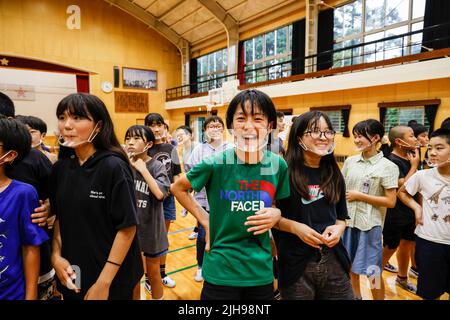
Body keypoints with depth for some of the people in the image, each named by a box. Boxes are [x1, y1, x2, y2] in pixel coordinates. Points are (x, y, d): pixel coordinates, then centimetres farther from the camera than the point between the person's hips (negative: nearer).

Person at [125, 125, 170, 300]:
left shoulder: (156, 167, -12)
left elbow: (160, 194, -27)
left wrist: (143, 169, -22)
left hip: (151, 228, -2)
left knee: (153, 272, 16)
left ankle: (158, 297, 39)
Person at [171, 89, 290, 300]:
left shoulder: (278, 165, -7)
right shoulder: (216, 163, -14)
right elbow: (177, 188, 2)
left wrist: (277, 214, -12)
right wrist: (206, 220, -6)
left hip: (261, 272, 3)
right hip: (221, 272, -3)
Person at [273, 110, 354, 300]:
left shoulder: (334, 175, 7)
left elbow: (341, 217, 15)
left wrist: (338, 229, -5)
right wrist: (295, 227, -19)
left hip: (334, 261, 5)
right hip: (295, 264, -4)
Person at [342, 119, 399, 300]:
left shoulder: (388, 167, -9)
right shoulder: (350, 161, 3)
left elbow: (390, 201, -12)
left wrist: (359, 195, -14)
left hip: (370, 224, -5)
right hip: (347, 221, 5)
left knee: (373, 273, 5)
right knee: (350, 266, 20)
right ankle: (355, 296, 42)